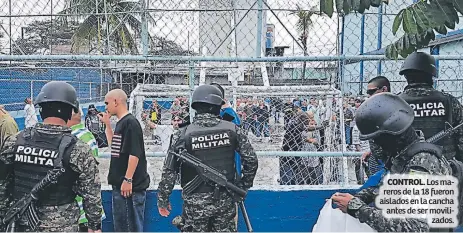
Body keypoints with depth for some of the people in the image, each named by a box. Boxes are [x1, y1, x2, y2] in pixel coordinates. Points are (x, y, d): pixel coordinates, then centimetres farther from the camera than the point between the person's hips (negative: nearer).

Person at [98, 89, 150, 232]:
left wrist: (128, 180, -20)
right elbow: (114, 146, 24)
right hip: (119, 184, 9)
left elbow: (135, 153, -19)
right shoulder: (120, 123, 13)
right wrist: (107, 124, 19)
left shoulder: (130, 122, -14)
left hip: (131, 186, -9)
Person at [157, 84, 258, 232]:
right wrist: (244, 185, 12)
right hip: (225, 199, 2)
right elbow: (251, 160, -3)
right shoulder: (232, 129, -5)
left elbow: (170, 171, -9)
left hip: (196, 202, -2)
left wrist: (163, 199, 2)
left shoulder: (183, 134, -10)